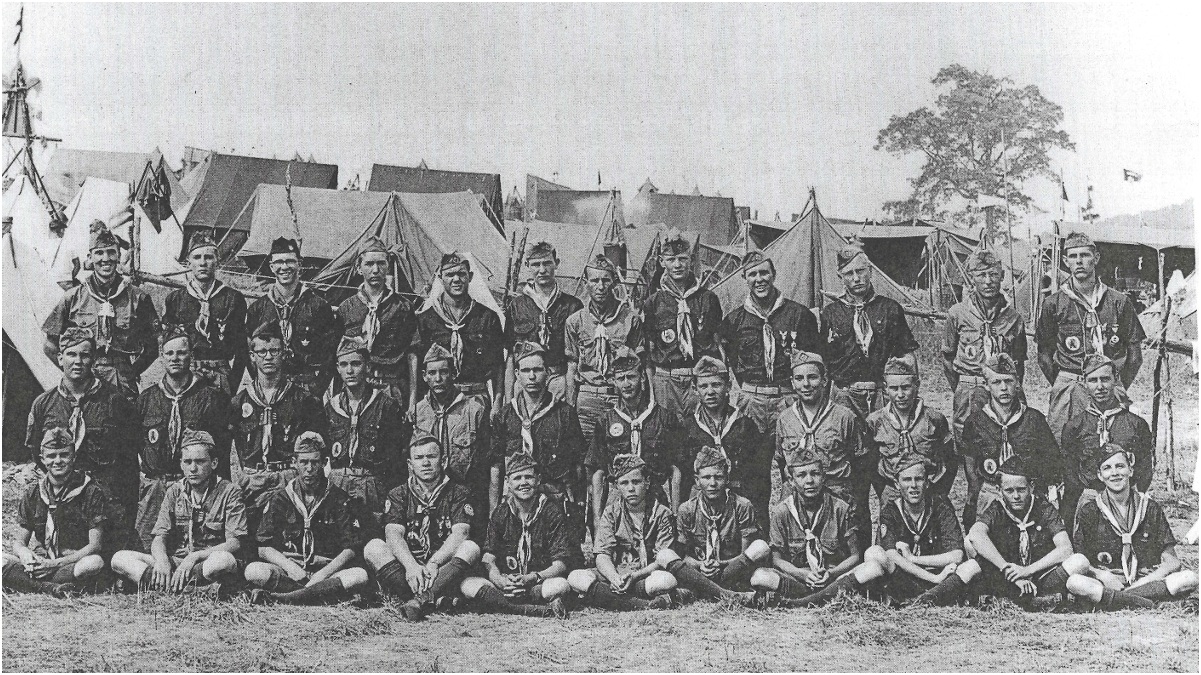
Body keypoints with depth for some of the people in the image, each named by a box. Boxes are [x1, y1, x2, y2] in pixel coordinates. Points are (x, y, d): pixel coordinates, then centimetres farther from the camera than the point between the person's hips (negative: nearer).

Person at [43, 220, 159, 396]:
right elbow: (50, 345, 12)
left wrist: (133, 370, 2)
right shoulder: (73, 298, 6)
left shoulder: (138, 297, 6)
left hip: (125, 389, 0)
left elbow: (153, 345, 10)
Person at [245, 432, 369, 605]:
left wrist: (321, 575, -14)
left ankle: (283, 598, -38)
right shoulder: (280, 499, 10)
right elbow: (264, 548, 4)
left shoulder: (339, 498, 7)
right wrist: (289, 567, -15)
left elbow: (350, 549, 1)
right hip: (288, 571, 0)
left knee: (360, 575, -31)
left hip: (327, 571, 0)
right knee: (253, 571, -28)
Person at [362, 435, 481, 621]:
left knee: (471, 548, -28)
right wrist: (411, 566, -27)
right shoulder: (398, 494, 11)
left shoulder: (457, 493, 8)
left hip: (443, 568, -1)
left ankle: (422, 599, -50)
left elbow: (460, 534, -8)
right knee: (374, 547, -22)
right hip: (405, 568, 1)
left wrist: (434, 564, -26)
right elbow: (394, 534, -6)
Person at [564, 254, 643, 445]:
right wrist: (569, 408, 4)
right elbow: (571, 368, 10)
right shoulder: (574, 321, 9)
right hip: (587, 397, 1)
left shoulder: (631, 318, 5)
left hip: (621, 395, -1)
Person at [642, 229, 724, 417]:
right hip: (665, 381, 0)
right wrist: (651, 391, 1)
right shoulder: (653, 303, 7)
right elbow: (647, 354, 7)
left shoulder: (708, 299, 8)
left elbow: (720, 345, 10)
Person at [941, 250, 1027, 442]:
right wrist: (960, 389, 8)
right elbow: (947, 357, 10)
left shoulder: (1013, 316, 6)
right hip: (968, 393, -1)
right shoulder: (957, 313, 0)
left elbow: (1019, 361, 14)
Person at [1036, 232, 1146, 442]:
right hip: (1069, 388, -1)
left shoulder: (1119, 302, 8)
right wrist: (1061, 386, 3)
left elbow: (1134, 352, 11)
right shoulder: (1053, 304, 6)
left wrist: (1120, 387, 4)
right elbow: (1044, 354, 10)